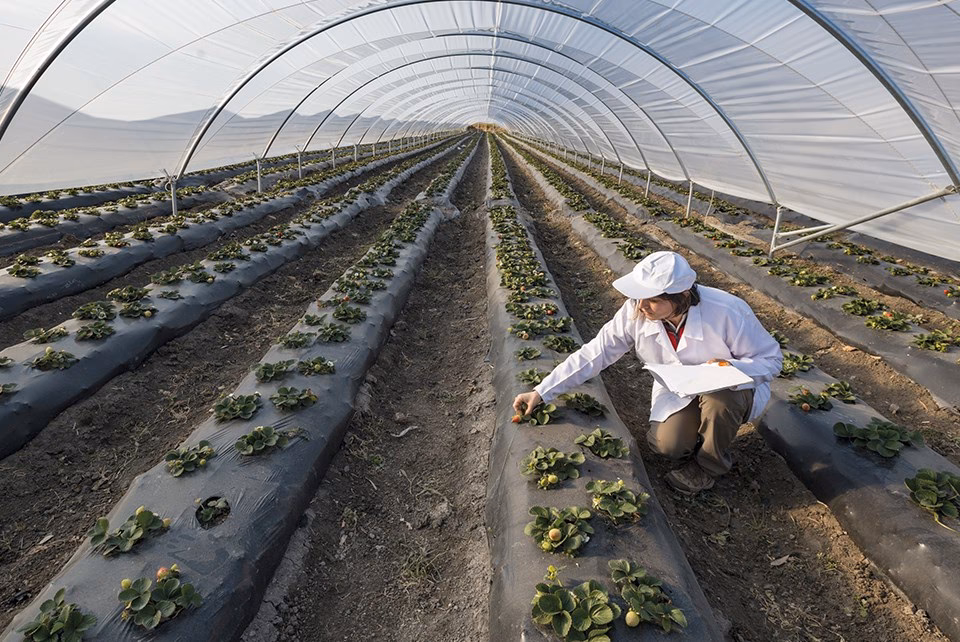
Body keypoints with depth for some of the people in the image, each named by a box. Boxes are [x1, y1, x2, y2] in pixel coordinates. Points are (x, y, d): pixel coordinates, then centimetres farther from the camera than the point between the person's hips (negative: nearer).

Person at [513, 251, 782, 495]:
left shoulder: (728, 313, -31)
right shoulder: (636, 312, -23)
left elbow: (771, 359, -16)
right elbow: (595, 353, -18)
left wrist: (729, 367, -40)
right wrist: (542, 392, -21)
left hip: (729, 389, -2)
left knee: (718, 397, -36)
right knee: (667, 444, -21)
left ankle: (707, 466, -5)